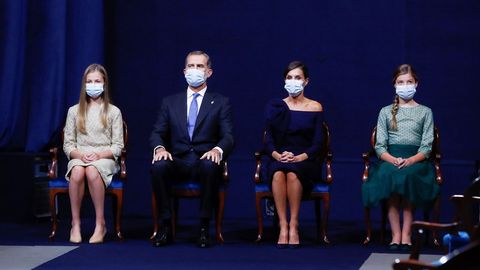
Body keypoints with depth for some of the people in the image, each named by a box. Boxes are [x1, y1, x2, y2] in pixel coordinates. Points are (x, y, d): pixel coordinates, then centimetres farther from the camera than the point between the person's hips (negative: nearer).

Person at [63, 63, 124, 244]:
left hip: (105, 159, -1)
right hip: (79, 158, 2)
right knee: (77, 172, -37)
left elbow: (117, 146, 5)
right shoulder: (74, 111, 14)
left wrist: (99, 154, -13)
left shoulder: (113, 112, 9)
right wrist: (80, 154, -11)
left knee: (92, 171, -38)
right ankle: (75, 224, -27)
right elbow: (68, 144, 10)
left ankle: (100, 224, -29)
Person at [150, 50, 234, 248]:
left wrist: (218, 150, -22)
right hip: (178, 162, 2)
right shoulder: (170, 102, 19)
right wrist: (160, 148, -14)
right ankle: (166, 226, -22)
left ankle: (204, 227, -28)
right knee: (158, 166, -33)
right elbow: (157, 133, 10)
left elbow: (228, 137, 2)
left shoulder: (221, 103, 13)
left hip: (205, 160, -2)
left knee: (211, 166, -38)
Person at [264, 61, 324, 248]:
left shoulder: (315, 108, 8)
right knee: (278, 173, -36)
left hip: (305, 163, -1)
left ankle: (293, 226, -31)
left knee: (293, 173, -37)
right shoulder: (274, 107, 11)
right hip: (278, 160, 1)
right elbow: (268, 140, 4)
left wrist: (299, 158, -17)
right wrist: (277, 155, -18)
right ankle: (283, 227, -36)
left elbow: (317, 143, 1)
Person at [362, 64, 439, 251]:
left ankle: (406, 233, -31)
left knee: (408, 175, -35)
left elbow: (427, 147, 5)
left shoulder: (425, 112, 15)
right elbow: (380, 146, 8)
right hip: (390, 159, 1)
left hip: (416, 160, -1)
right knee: (389, 175, -34)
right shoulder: (386, 112, 18)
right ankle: (396, 234, -32)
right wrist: (393, 159, -14)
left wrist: (411, 160, -16)